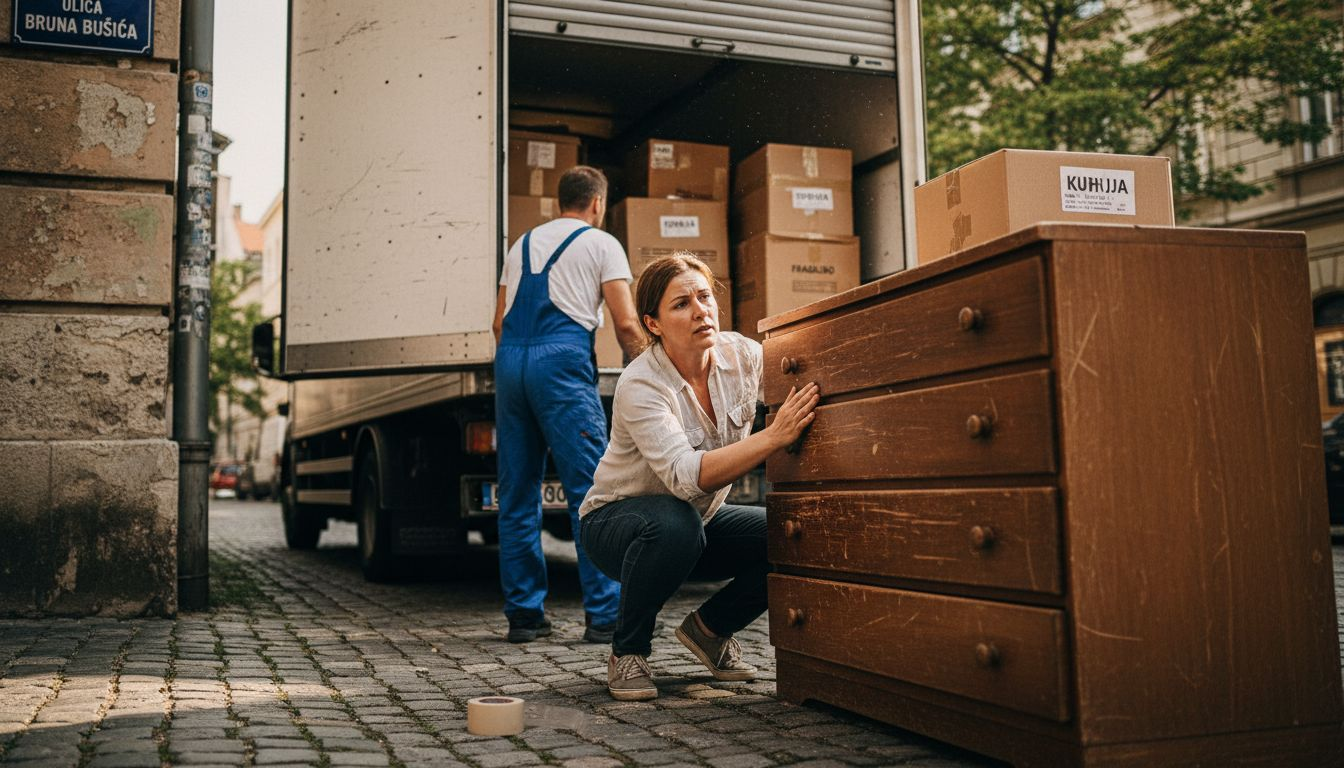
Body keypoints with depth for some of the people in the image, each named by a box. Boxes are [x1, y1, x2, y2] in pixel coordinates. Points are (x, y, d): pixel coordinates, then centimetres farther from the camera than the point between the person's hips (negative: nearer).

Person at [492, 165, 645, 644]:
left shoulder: (523, 244, 26)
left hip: (510, 358, 6)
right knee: (590, 491, -5)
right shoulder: (601, 244, 10)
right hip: (562, 358, -6)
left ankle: (523, 614, 11)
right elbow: (626, 325, 0)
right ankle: (604, 615, -6)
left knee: (517, 495, 8)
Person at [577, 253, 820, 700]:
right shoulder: (640, 386, -28)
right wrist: (775, 436, -49)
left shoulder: (742, 355, -12)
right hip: (616, 521, -5)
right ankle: (628, 651, -12)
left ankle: (710, 629, 7)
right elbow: (688, 477, -40)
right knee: (673, 524, -39)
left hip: (702, 518, 5)